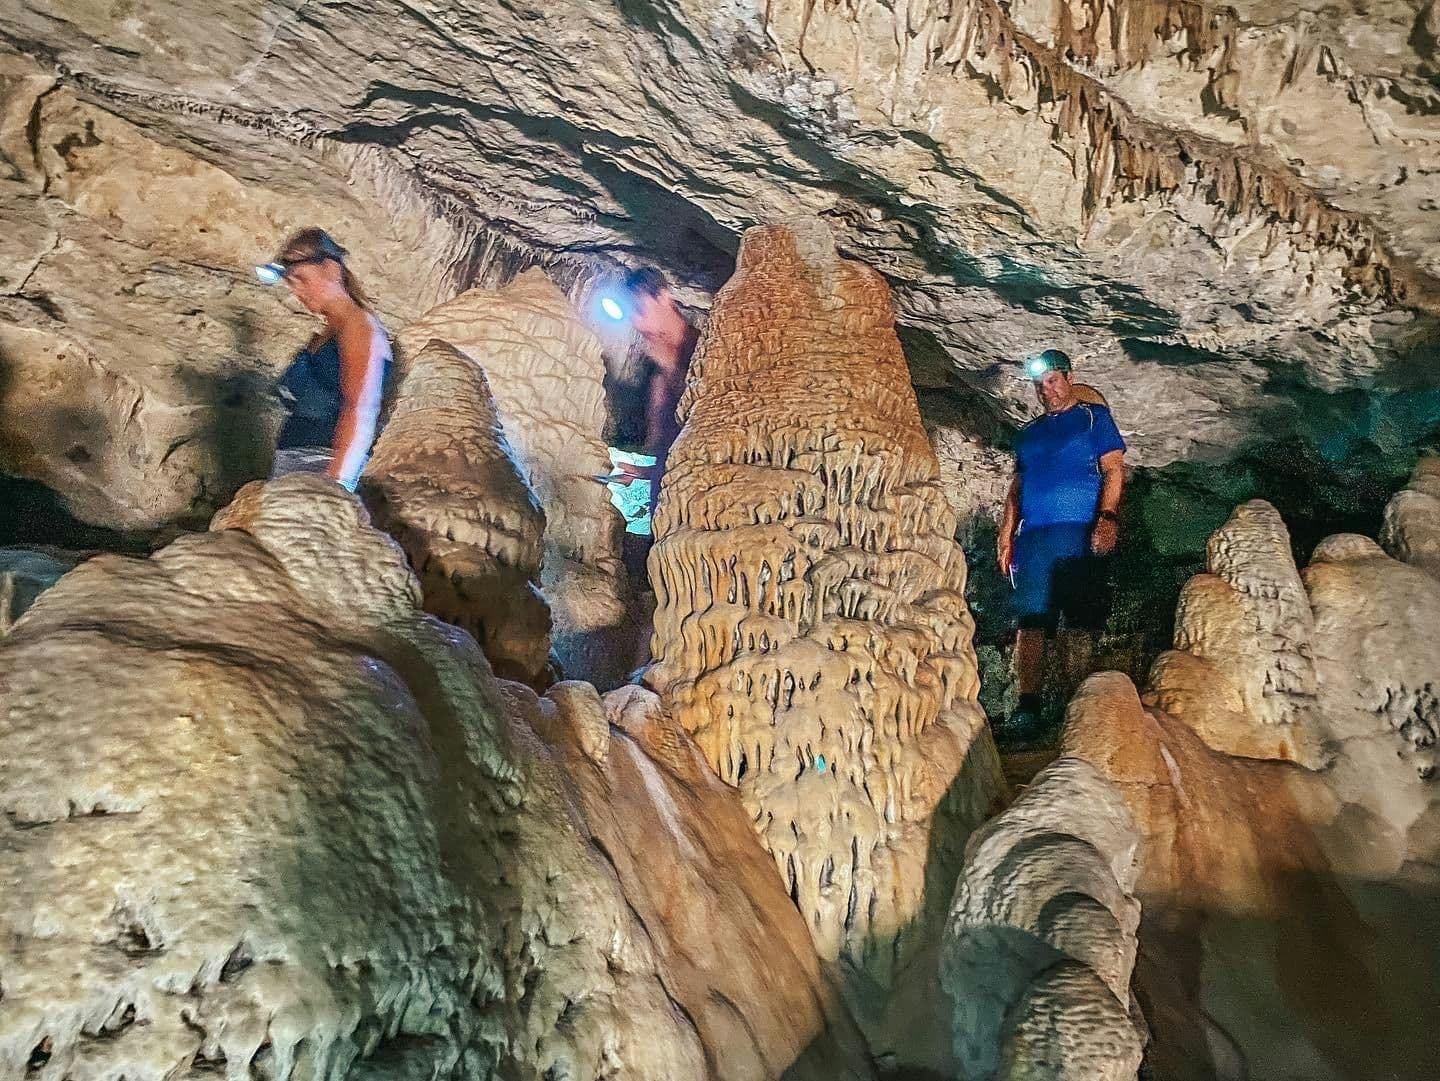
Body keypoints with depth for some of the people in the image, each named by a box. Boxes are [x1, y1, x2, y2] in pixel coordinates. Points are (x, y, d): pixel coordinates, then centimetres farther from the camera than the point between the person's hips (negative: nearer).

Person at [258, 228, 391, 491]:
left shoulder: (358, 325, -4)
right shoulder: (324, 335, 23)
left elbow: (361, 411, -17)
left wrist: (336, 482, -26)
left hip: (323, 465, -8)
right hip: (290, 465, 8)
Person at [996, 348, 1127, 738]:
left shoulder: (1093, 416, 11)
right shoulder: (1029, 432, 25)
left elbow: (1114, 470, 1)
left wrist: (1107, 517, -15)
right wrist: (1006, 539, 13)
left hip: (1079, 534, -4)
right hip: (1033, 538, 4)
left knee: (1083, 622, -7)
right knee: (1031, 622, -6)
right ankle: (1027, 709, -9)